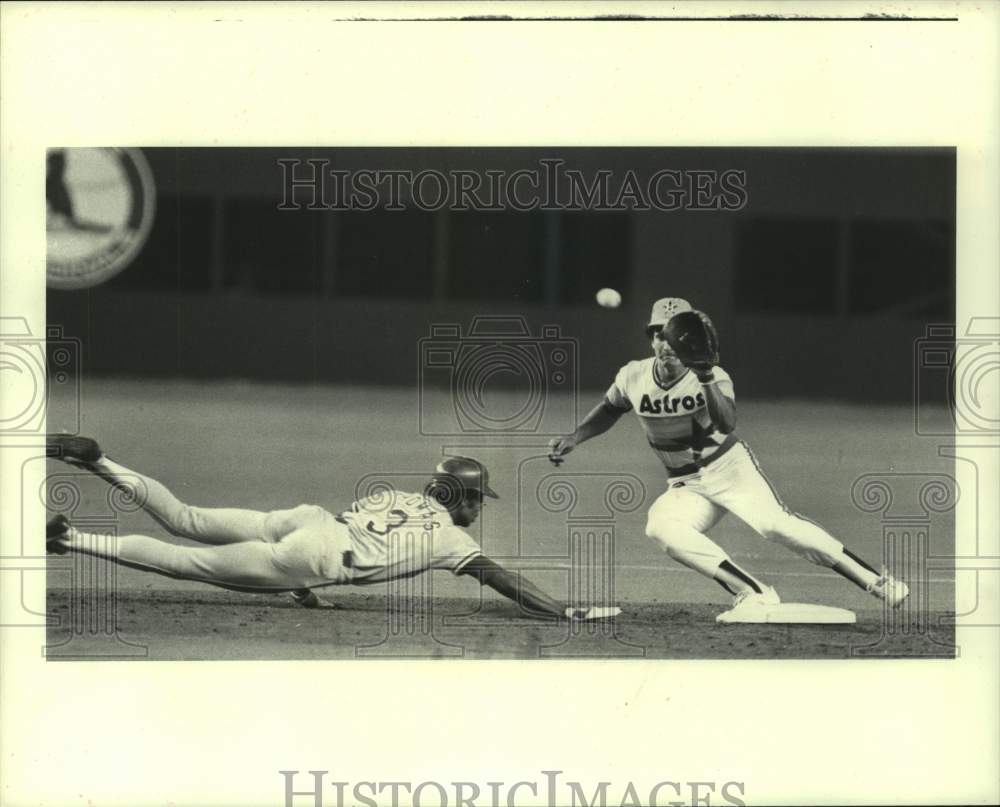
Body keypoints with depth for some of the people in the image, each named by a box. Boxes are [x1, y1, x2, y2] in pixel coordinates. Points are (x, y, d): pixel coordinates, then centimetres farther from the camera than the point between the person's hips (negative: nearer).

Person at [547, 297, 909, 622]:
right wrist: (574, 438, 6)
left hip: (730, 468, -4)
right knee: (660, 526, -29)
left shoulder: (714, 378, -16)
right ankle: (752, 592, -29)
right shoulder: (633, 378, -4)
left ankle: (874, 581, -27)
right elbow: (609, 409, 19)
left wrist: (706, 379, -47)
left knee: (773, 522, -29)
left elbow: (727, 424, -36)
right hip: (686, 487, 4)